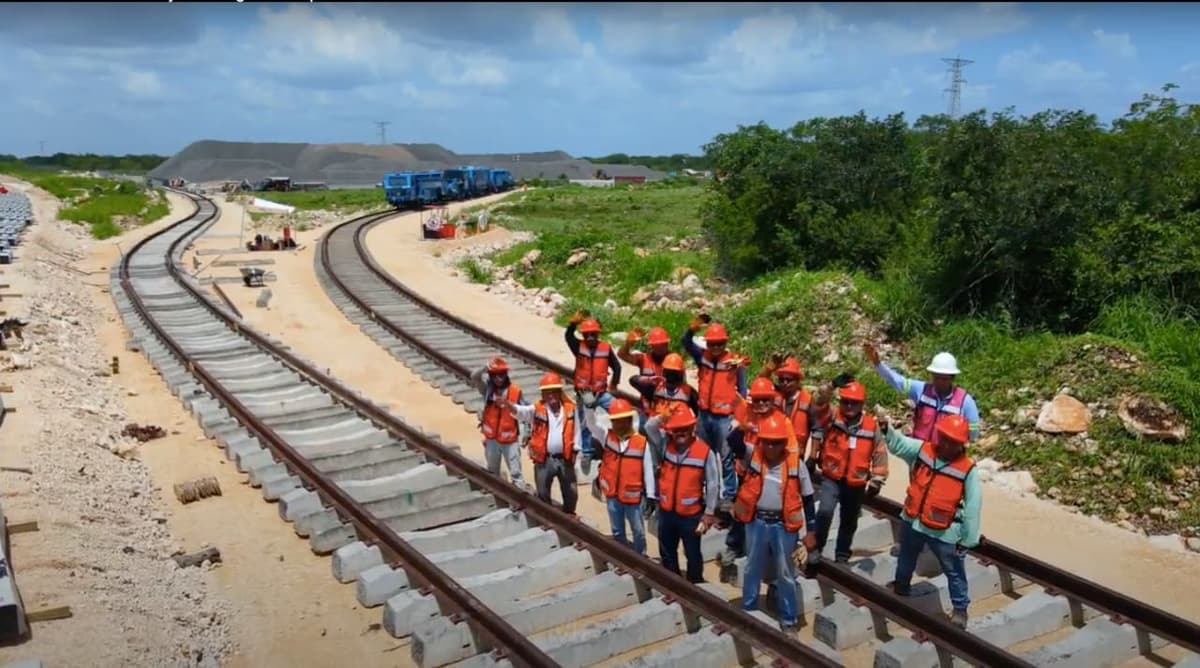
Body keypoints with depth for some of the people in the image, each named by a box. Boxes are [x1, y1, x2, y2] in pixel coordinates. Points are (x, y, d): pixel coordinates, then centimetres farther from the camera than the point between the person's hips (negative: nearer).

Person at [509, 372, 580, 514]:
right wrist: (508, 404, -44)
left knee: (571, 492, 12)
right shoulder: (537, 409, -5)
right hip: (544, 460, -1)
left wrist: (575, 450, 2)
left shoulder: (570, 408, -1)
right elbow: (521, 411, -25)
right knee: (543, 493, 8)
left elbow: (576, 430, 5)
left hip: (565, 459, 1)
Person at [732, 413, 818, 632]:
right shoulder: (752, 454, -8)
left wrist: (810, 531, -2)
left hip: (784, 525, -1)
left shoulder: (796, 464, -11)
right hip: (756, 522, 2)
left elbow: (807, 498, -4)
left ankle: (788, 619, 29)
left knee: (785, 574, 13)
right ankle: (747, 612, 36)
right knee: (752, 569, 19)